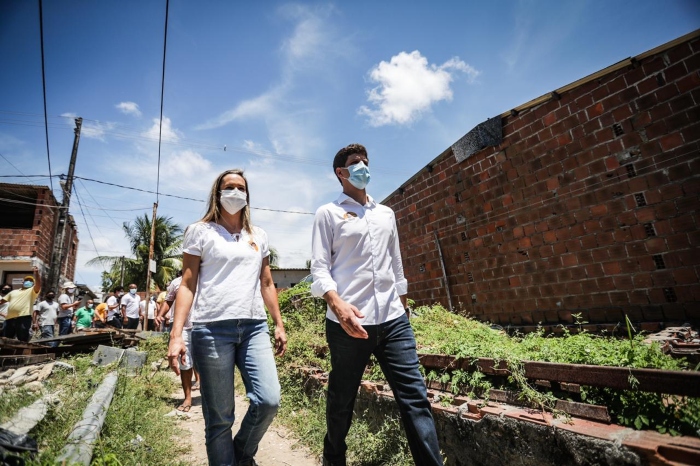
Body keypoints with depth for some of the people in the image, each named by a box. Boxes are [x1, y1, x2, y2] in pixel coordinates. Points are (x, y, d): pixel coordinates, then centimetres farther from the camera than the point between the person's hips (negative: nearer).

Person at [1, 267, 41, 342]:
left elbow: (38, 284, -11)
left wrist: (36, 273, -24)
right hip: (10, 318, 6)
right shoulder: (14, 292, 28)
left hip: (24, 318, -6)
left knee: (23, 341, -7)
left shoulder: (32, 291, 9)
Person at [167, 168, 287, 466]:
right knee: (219, 418, 3)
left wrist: (279, 324, 13)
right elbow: (187, 285, 1)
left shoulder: (259, 236, 15)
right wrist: (176, 334, -7)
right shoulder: (200, 231, 5)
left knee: (269, 401, -7)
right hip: (212, 329, -3)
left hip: (254, 327, 3)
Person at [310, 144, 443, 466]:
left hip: (393, 320, 4)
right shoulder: (328, 213, 4)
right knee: (342, 400, 12)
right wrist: (337, 304, -22)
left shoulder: (386, 214, 19)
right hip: (348, 322, -3)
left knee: (415, 397, 0)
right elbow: (319, 267, -5)